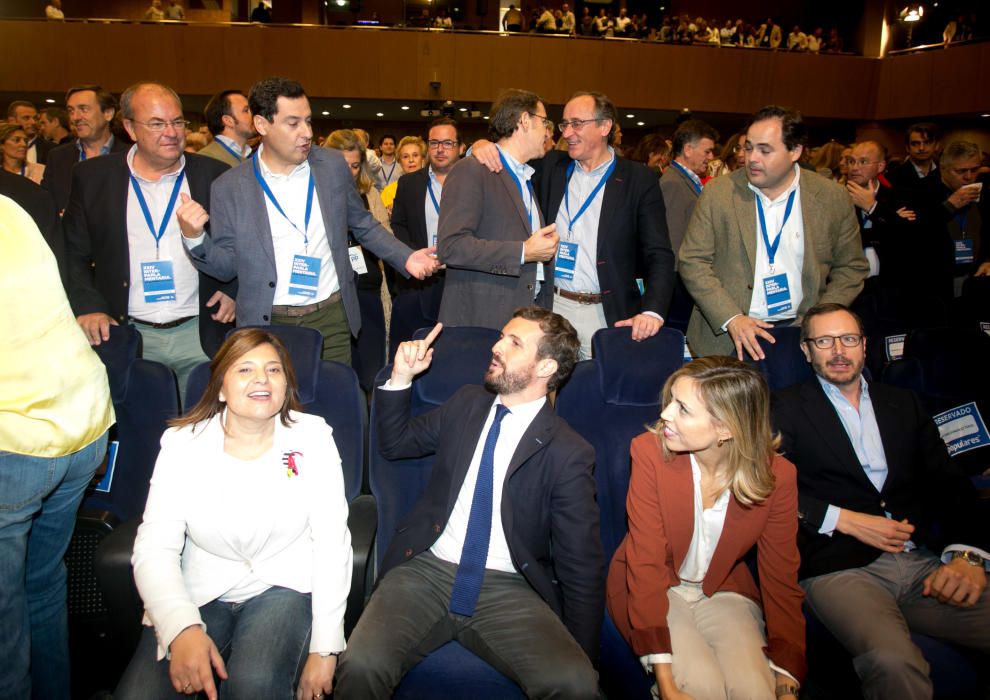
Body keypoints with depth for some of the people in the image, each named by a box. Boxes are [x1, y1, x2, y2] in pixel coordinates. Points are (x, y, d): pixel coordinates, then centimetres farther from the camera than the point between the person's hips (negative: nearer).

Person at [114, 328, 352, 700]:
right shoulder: (183, 442, -3)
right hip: (200, 594, 2)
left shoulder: (312, 437, -5)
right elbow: (154, 547, -10)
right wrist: (181, 628, -27)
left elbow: (332, 544, -8)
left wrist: (325, 648, -12)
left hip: (283, 588, -1)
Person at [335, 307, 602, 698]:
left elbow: (582, 567, -2)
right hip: (427, 570, 3)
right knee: (361, 665, -24)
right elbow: (395, 444, 22)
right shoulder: (467, 404, 11)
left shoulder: (567, 452, -4)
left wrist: (583, 659, -7)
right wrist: (401, 378, 6)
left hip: (508, 591, -2)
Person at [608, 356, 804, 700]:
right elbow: (646, 564, -22)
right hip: (656, 589, -1)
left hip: (723, 591, 2)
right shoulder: (650, 452, -22)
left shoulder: (778, 475, -16)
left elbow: (781, 579, -8)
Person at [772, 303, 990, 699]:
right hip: (840, 568, -4)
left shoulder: (904, 403, 22)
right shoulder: (788, 407, 10)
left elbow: (950, 484, 13)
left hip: (928, 565, 4)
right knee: (892, 661, -33)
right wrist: (845, 520, -9)